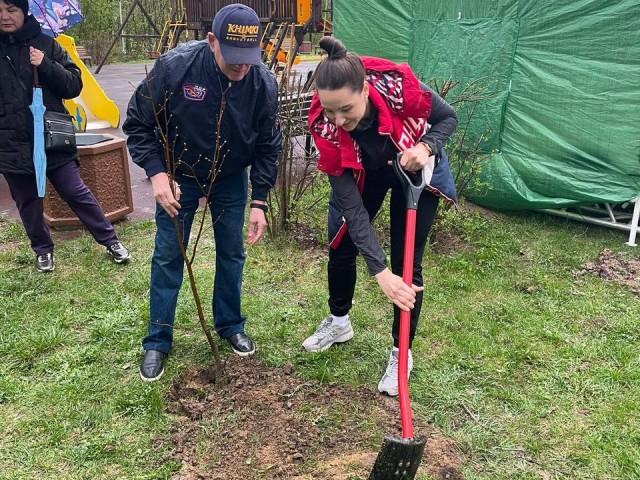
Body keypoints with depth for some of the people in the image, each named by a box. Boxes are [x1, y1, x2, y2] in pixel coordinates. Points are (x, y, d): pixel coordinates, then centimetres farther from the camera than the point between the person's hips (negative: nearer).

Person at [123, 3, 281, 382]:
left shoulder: (264, 84, -21)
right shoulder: (174, 67, -28)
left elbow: (268, 147, -9)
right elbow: (137, 123, -15)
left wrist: (259, 202, -13)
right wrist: (157, 173, -25)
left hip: (231, 178, 2)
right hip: (178, 175, -1)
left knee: (232, 253, 8)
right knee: (168, 256, 4)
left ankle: (231, 325, 29)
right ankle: (158, 340, 18)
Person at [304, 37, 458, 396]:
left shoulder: (399, 86, -38)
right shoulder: (325, 127, -33)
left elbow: (448, 116, -15)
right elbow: (351, 207, -32)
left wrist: (426, 147, -36)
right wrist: (380, 272, -36)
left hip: (415, 167, -1)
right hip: (362, 174, 2)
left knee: (407, 263, -3)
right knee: (340, 247, 8)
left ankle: (401, 353, 16)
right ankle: (339, 322, 36)